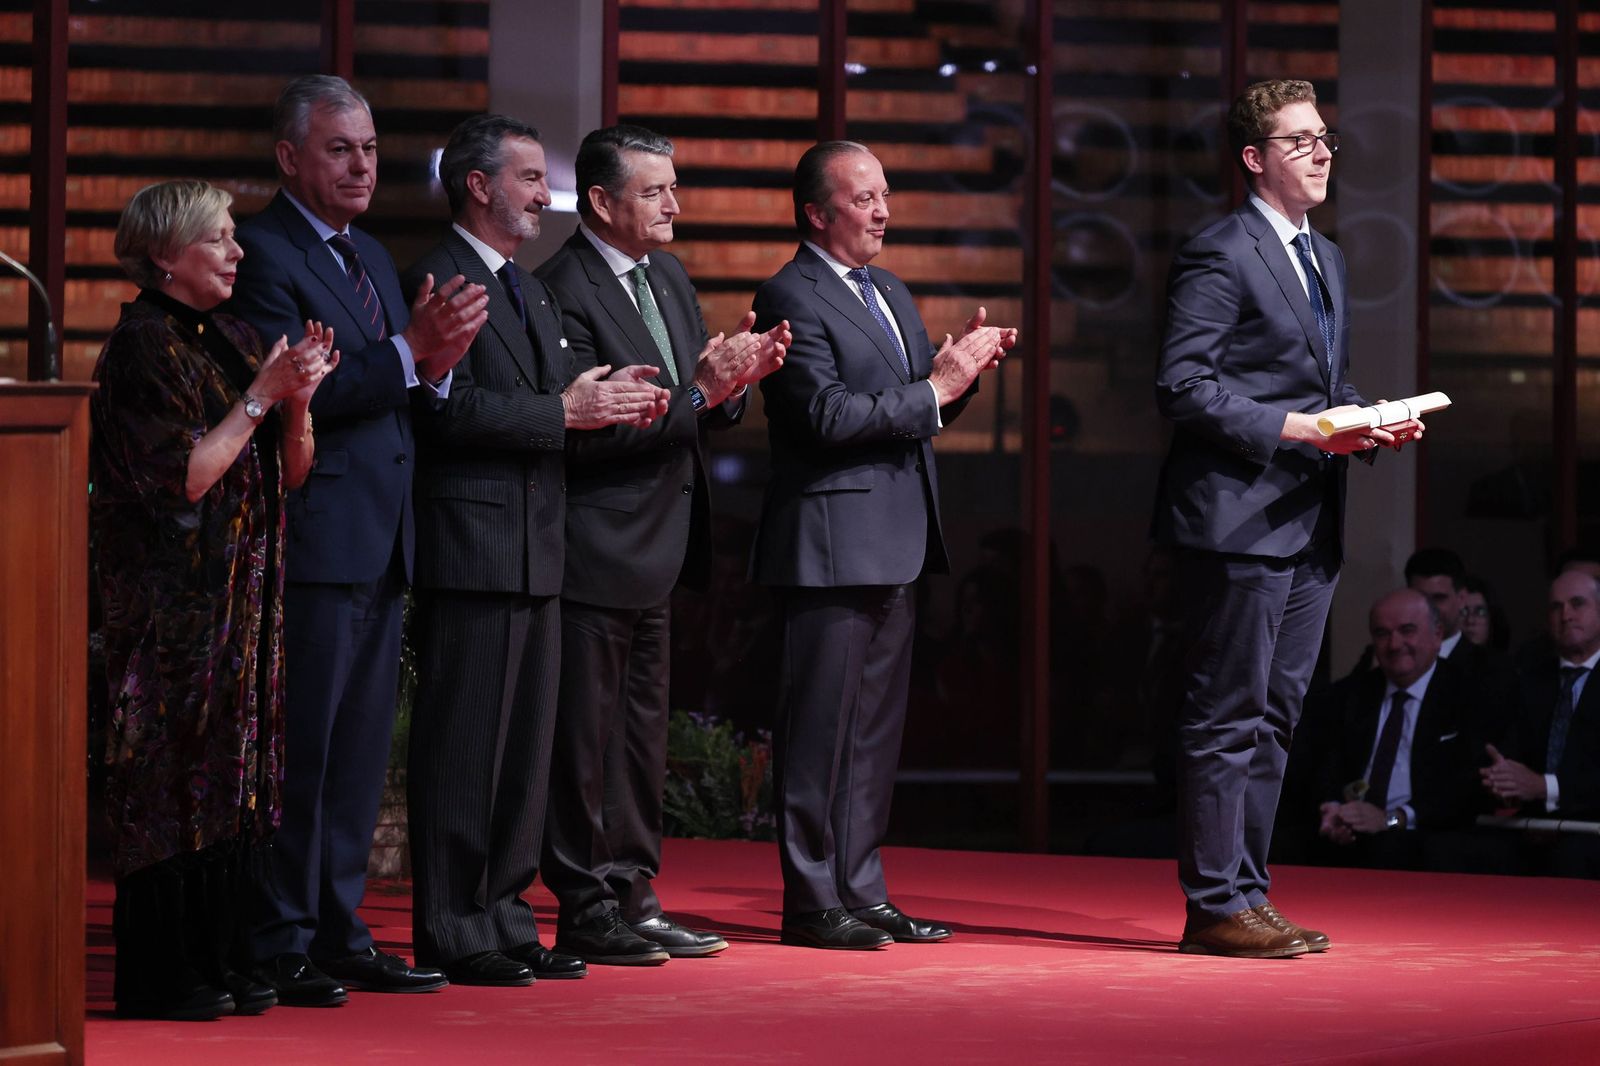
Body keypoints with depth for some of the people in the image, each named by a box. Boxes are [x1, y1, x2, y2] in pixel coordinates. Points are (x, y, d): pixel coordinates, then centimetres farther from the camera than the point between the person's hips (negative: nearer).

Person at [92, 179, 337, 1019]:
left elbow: (290, 472, 12)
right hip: (173, 597, -8)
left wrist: (299, 400, -6)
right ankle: (160, 976, -1)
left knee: (230, 776, 8)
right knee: (173, 778, -5)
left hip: (242, 596, 8)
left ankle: (217, 962, 13)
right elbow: (184, 477, -17)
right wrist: (260, 397, -15)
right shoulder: (142, 345, -10)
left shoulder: (234, 341, 13)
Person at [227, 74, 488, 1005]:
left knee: (360, 752, 11)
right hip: (315, 539, -9)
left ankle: (340, 935, 18)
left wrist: (439, 361, -3)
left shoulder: (373, 258, 19)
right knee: (300, 749, -6)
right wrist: (409, 349, -23)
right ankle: (280, 946, -1)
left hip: (381, 545, 9)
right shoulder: (265, 255, -10)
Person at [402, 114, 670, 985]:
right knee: (462, 745, -6)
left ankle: (504, 918, 17)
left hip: (535, 552, 10)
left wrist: (613, 406, 3)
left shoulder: (530, 290, 22)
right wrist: (563, 412, -17)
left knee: (526, 746, 11)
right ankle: (451, 935, -3)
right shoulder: (436, 282, -9)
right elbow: (449, 411, -20)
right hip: (472, 549, -9)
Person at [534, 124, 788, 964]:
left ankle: (632, 897, 21)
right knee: (587, 739, -2)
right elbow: (585, 431, -23)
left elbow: (703, 414, 14)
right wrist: (697, 393, -26)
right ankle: (586, 911, 4)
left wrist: (736, 378, -7)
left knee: (642, 736, 14)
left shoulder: (667, 277, 12)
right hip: (595, 555, -9)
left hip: (656, 550, 9)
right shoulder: (564, 292, -16)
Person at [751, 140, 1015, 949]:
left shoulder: (891, 293, 19)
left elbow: (919, 415, 21)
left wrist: (963, 365, 2)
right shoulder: (791, 297, -9)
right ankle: (811, 903, -1)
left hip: (894, 547, 9)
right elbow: (828, 414, -19)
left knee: (875, 728, 12)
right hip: (831, 543, -9)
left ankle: (862, 891, 17)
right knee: (820, 728, -5)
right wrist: (936, 388, -17)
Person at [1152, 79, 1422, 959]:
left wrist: (1368, 423, 6)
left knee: (1273, 720, 11)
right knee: (1229, 719, -6)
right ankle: (1216, 906, -2)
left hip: (1310, 524, 9)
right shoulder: (1219, 255, -9)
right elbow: (1182, 387, -16)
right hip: (1240, 521, -9)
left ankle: (1247, 896, 17)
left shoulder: (1324, 259, 19)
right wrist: (1295, 429, -21)